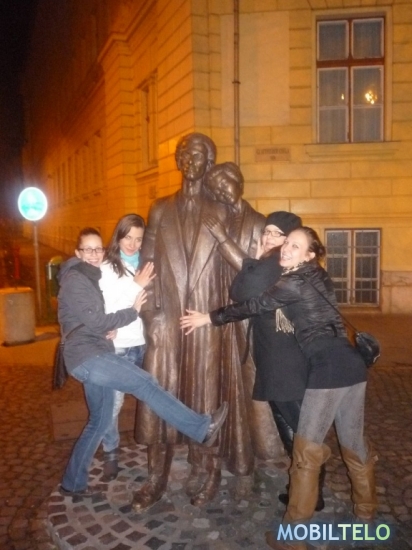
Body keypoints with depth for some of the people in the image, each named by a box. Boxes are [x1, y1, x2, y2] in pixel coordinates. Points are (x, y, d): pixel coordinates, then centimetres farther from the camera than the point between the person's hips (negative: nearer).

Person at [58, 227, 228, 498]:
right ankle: (203, 427, -11)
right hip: (87, 356, -10)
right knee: (146, 383, -15)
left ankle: (73, 483, 23)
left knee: (100, 421, 12)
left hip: (94, 356, 10)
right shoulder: (74, 279, -8)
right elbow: (94, 320, -15)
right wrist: (132, 311, -9)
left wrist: (108, 330, 5)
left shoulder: (90, 279, 22)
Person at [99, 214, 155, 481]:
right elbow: (109, 310, -12)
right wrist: (137, 285, -17)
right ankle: (110, 454, 19)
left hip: (143, 342, 3)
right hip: (117, 345, -3)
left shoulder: (146, 265, 3)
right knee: (113, 402, 1)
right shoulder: (107, 268, -6)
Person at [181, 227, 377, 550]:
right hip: (353, 363, 9)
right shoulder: (317, 276, 16)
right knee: (354, 443, 22)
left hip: (329, 367, -9)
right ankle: (366, 513, 40)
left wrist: (209, 318, 4)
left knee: (307, 449, 1)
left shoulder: (293, 283, -8)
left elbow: (252, 307, -3)